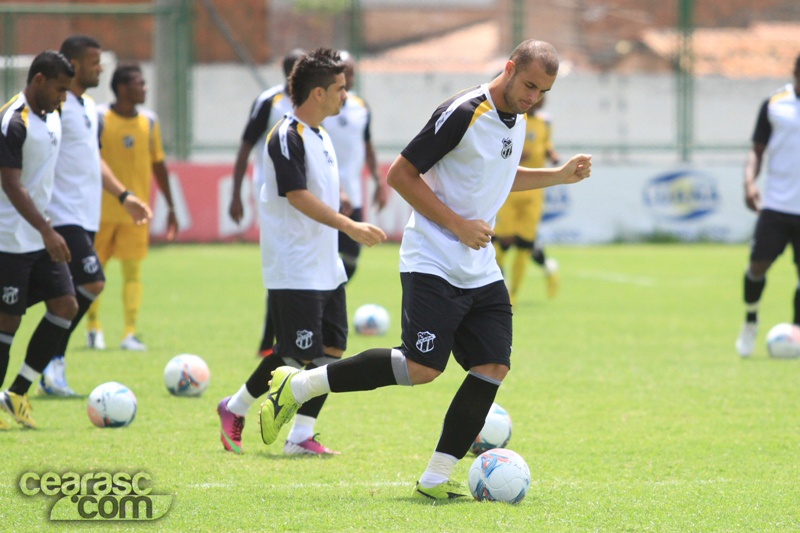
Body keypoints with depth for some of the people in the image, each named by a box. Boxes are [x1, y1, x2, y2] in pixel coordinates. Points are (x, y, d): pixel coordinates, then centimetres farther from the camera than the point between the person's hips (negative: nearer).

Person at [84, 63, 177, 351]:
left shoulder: (149, 121, 5)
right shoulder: (99, 118, -7)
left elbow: (158, 164, 13)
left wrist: (171, 207, 14)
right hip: (102, 209, -2)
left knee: (132, 271, -4)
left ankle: (130, 333, -7)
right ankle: (92, 326, 24)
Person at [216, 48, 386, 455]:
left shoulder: (319, 135, 14)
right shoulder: (287, 137, -15)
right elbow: (298, 197, -23)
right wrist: (350, 226, -28)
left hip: (325, 266, 10)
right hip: (294, 269, -9)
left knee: (331, 349, 4)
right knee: (298, 355, -7)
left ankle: (301, 435, 6)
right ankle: (235, 409, 12)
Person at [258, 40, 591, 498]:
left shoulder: (516, 119, 11)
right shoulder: (464, 114, -16)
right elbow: (401, 174, -15)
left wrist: (560, 176, 19)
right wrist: (458, 225, -17)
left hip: (481, 271, 9)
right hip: (433, 264, -9)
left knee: (493, 368, -4)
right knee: (422, 367, -18)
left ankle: (437, 478, 2)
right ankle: (298, 386, -4)